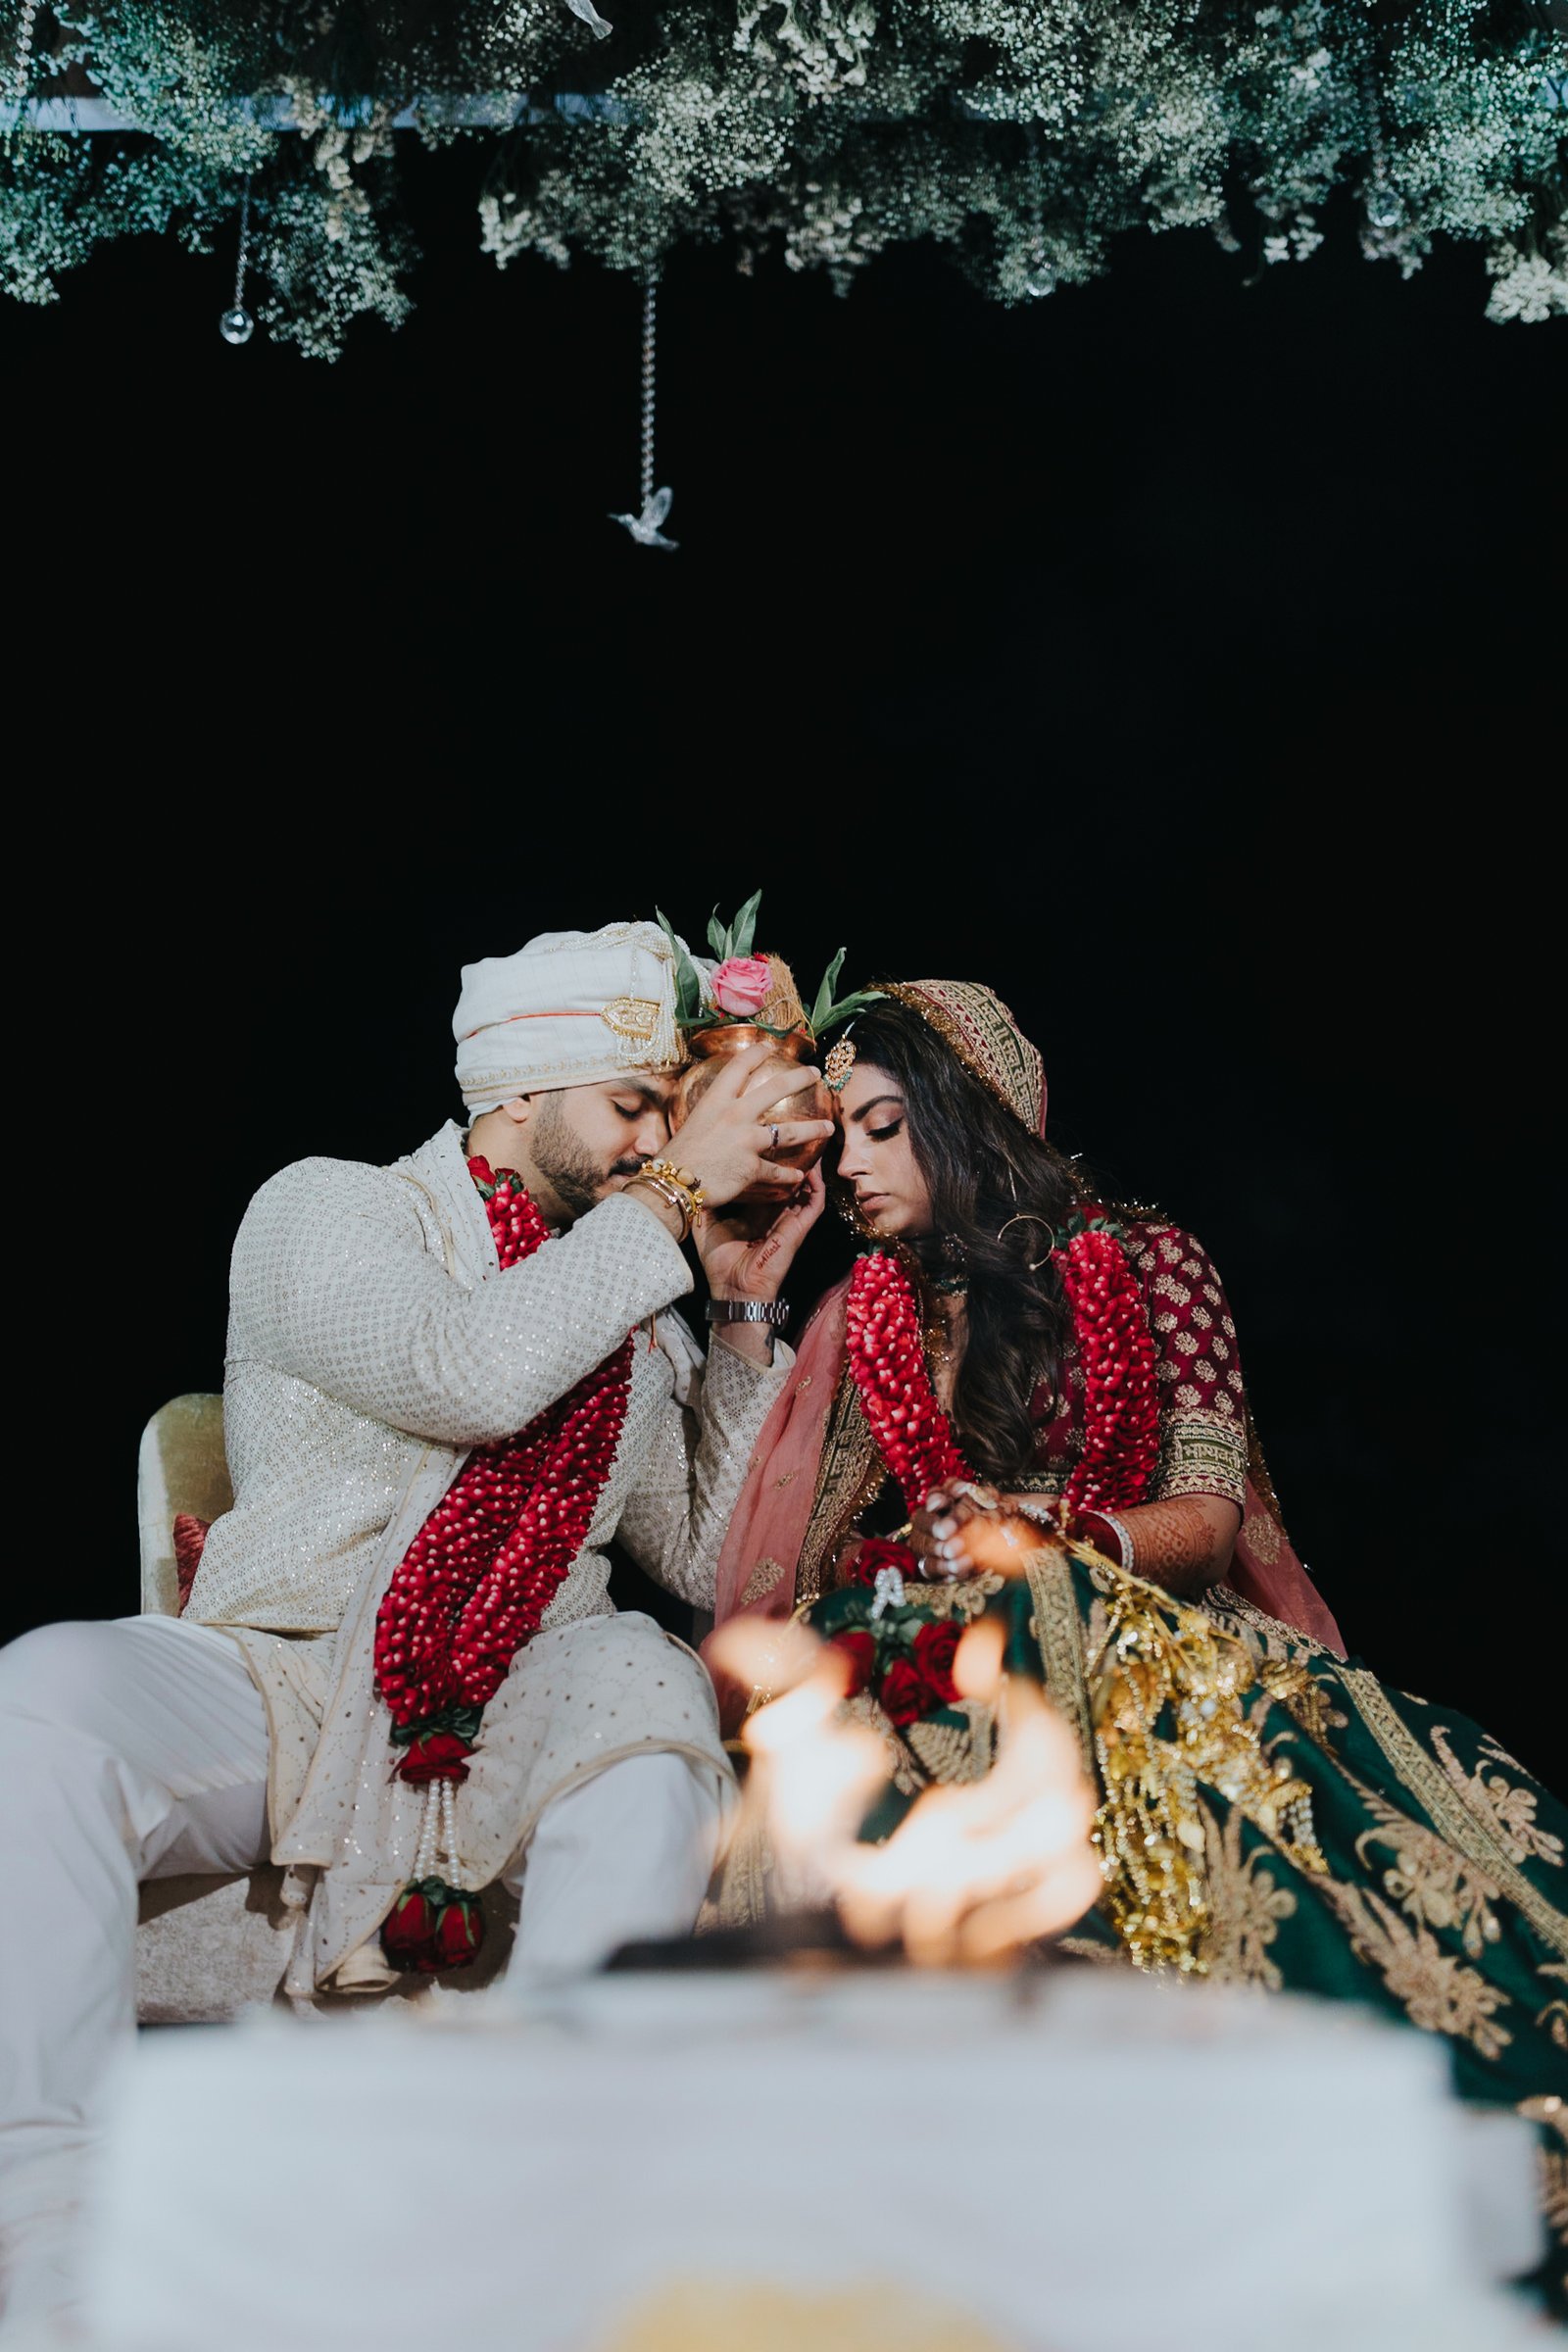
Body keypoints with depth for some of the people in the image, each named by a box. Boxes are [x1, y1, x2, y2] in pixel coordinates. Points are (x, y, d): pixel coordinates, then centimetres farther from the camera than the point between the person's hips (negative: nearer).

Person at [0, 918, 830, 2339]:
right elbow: (475, 1370, -19)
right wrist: (676, 1192, -11)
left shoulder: (638, 1313, 17)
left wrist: (747, 1304, 7)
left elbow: (716, 1562, 14)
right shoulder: (329, 1212, 2)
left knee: (651, 1693, -32)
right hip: (277, 1681, -2)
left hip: (526, 1719, 3)